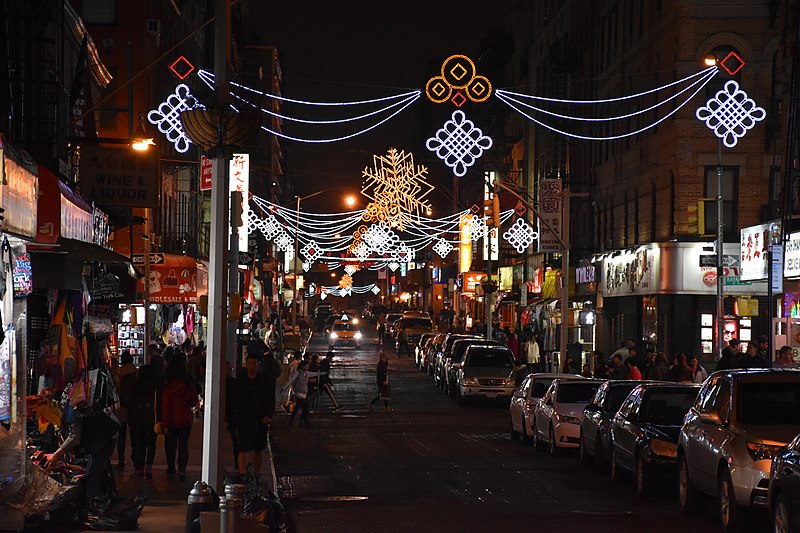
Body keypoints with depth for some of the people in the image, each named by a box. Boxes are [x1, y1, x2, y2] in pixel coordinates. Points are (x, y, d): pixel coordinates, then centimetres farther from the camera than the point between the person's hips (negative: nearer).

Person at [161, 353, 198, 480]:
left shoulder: (168, 385, -13)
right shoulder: (188, 383, -8)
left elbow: (165, 405, -13)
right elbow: (194, 402, 3)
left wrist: (165, 424, -10)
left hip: (172, 421, -1)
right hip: (185, 420, 1)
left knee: (170, 444, 16)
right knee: (183, 445, 6)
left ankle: (171, 468, 28)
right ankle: (182, 471, -3)